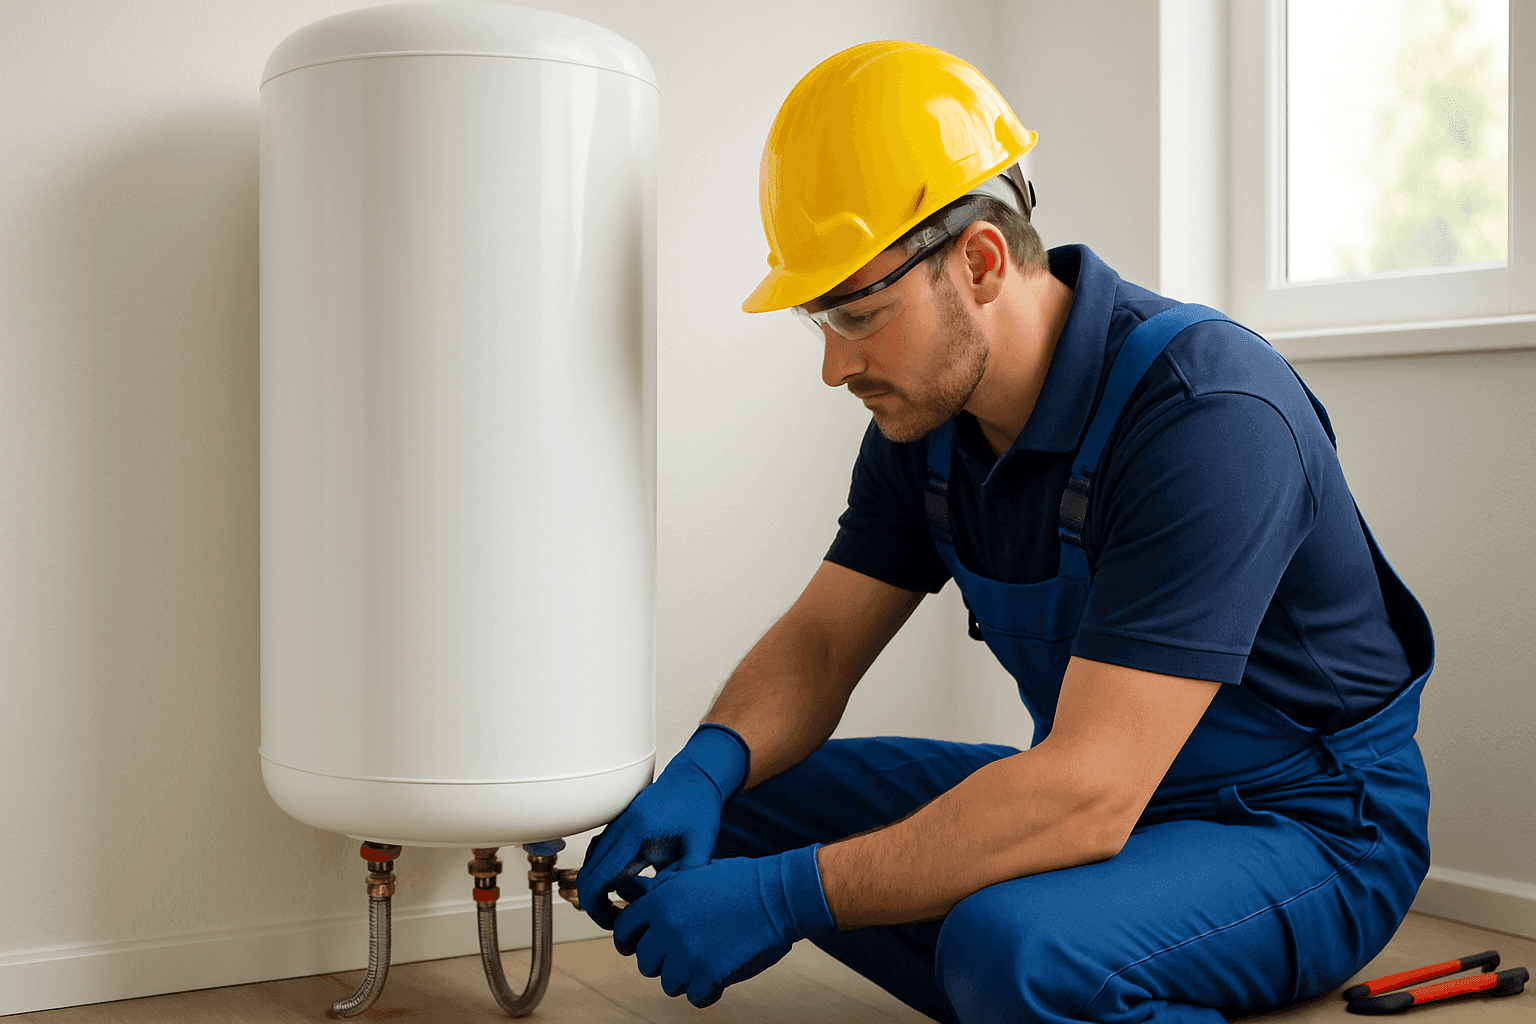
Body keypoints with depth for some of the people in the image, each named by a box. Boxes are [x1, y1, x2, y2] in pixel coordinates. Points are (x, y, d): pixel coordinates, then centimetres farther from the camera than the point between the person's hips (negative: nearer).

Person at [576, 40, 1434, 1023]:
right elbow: (820, 640, 2)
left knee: (1010, 940, -37)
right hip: (1104, 787, 8)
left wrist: (782, 898, -32)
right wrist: (703, 772, -20)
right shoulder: (927, 409, -3)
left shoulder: (1209, 412, -29)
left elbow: (1089, 797, -34)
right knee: (741, 802, -2)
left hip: (1307, 827, -7)